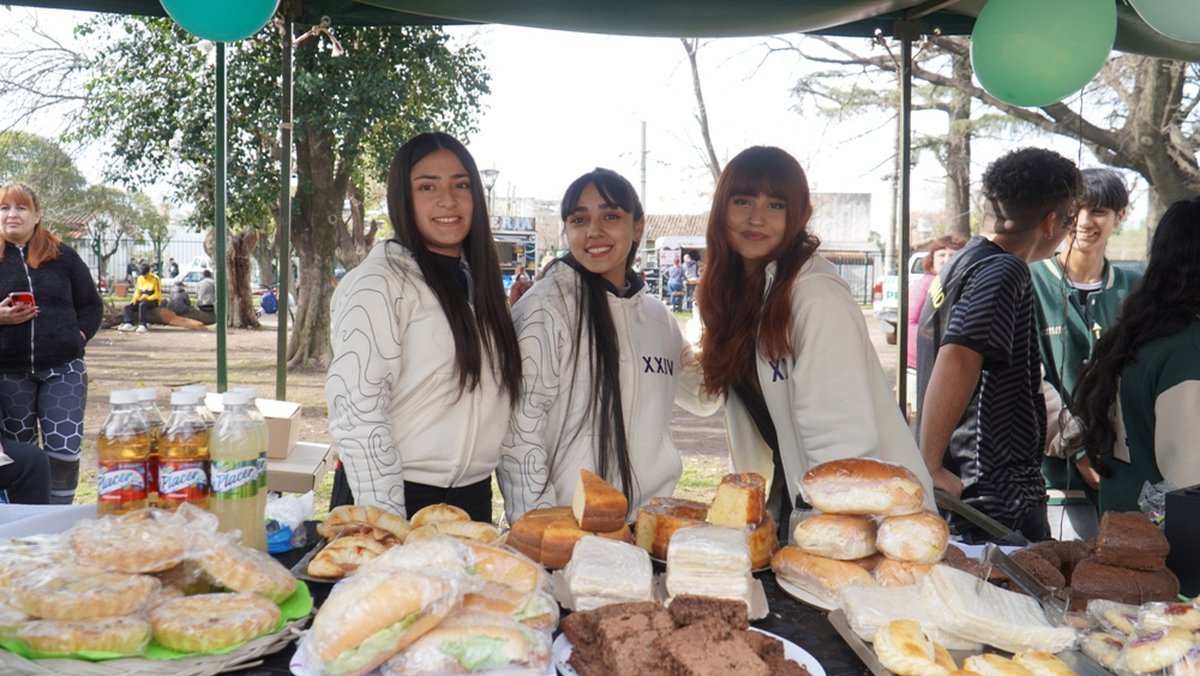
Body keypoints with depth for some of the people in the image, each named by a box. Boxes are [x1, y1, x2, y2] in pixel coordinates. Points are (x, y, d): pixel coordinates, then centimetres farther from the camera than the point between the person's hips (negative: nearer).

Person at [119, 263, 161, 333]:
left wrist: (147, 298, -22)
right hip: (141, 300, 7)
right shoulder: (140, 279, 14)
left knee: (142, 305, -38)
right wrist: (135, 299, -2)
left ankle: (142, 325, -45)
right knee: (128, 306, -16)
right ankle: (128, 324, -29)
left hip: (153, 301, -7)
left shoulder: (155, 279, -7)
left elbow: (158, 294, -10)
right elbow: (137, 291, 18)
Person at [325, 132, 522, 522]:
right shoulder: (377, 284, -12)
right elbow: (356, 414, -17)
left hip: (473, 498, 6)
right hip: (395, 497, -6)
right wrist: (388, 523, -18)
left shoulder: (478, 282, 9)